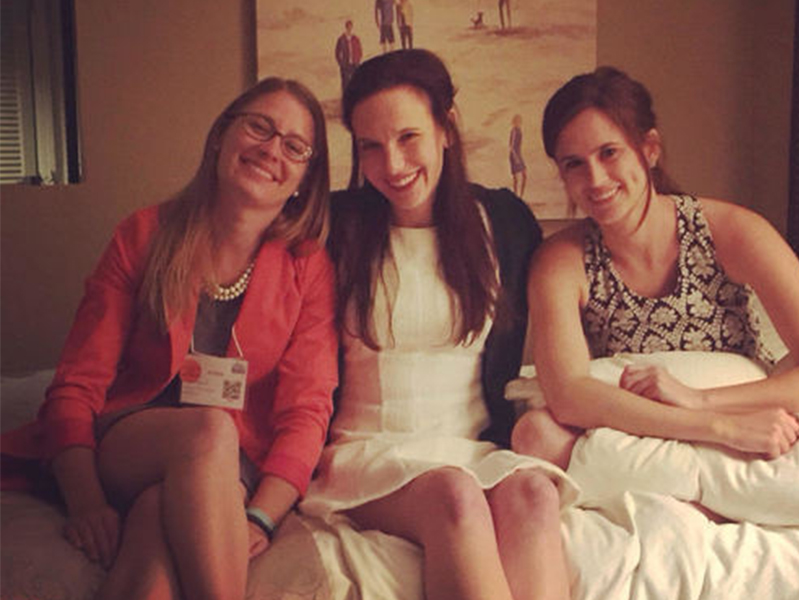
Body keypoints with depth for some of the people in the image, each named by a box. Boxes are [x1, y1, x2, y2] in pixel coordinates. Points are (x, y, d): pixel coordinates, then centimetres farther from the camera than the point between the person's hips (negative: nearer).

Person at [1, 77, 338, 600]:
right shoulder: (146, 235, 4)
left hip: (235, 472, -1)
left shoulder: (309, 268, 4)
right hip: (124, 448, 1)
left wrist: (258, 518, -22)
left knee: (160, 516, -37)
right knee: (209, 429, -34)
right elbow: (78, 384, -2)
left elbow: (307, 407, -5)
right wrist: (85, 500, -19)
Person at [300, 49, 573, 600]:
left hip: (478, 448, 2)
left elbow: (524, 352, 16)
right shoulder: (336, 225, 4)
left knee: (532, 493, -32)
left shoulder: (504, 220, 8)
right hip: (368, 450, -1)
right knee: (455, 495, -34)